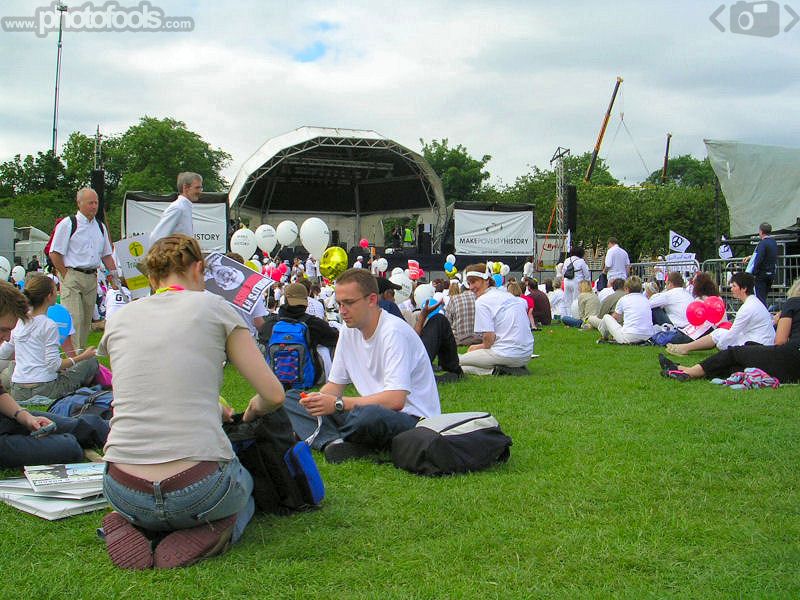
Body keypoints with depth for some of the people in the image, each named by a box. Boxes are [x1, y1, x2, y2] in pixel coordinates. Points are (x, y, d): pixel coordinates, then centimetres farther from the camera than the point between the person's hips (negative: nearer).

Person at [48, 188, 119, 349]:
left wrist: (114, 274, 8)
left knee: (87, 320, 10)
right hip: (72, 277, -6)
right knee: (73, 319, -14)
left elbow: (106, 254, 20)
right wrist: (66, 275, -8)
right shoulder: (68, 224, -5)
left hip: (92, 278, 6)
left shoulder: (100, 227, 14)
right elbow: (55, 254, -6)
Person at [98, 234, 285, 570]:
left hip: (123, 491, 3)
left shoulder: (119, 320, 12)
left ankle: (131, 528, 5)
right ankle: (207, 531, -1)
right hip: (197, 489, -3)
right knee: (243, 491, 33)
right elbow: (273, 395, 1)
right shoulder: (212, 307, 2)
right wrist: (252, 411, 24)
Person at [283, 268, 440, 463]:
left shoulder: (394, 332, -17)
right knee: (291, 398, 0)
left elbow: (395, 400, -26)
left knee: (369, 415, -42)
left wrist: (338, 403, -26)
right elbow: (335, 384, 14)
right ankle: (333, 441, -23)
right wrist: (318, 399, -10)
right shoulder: (349, 332, 8)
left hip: (411, 418, -8)